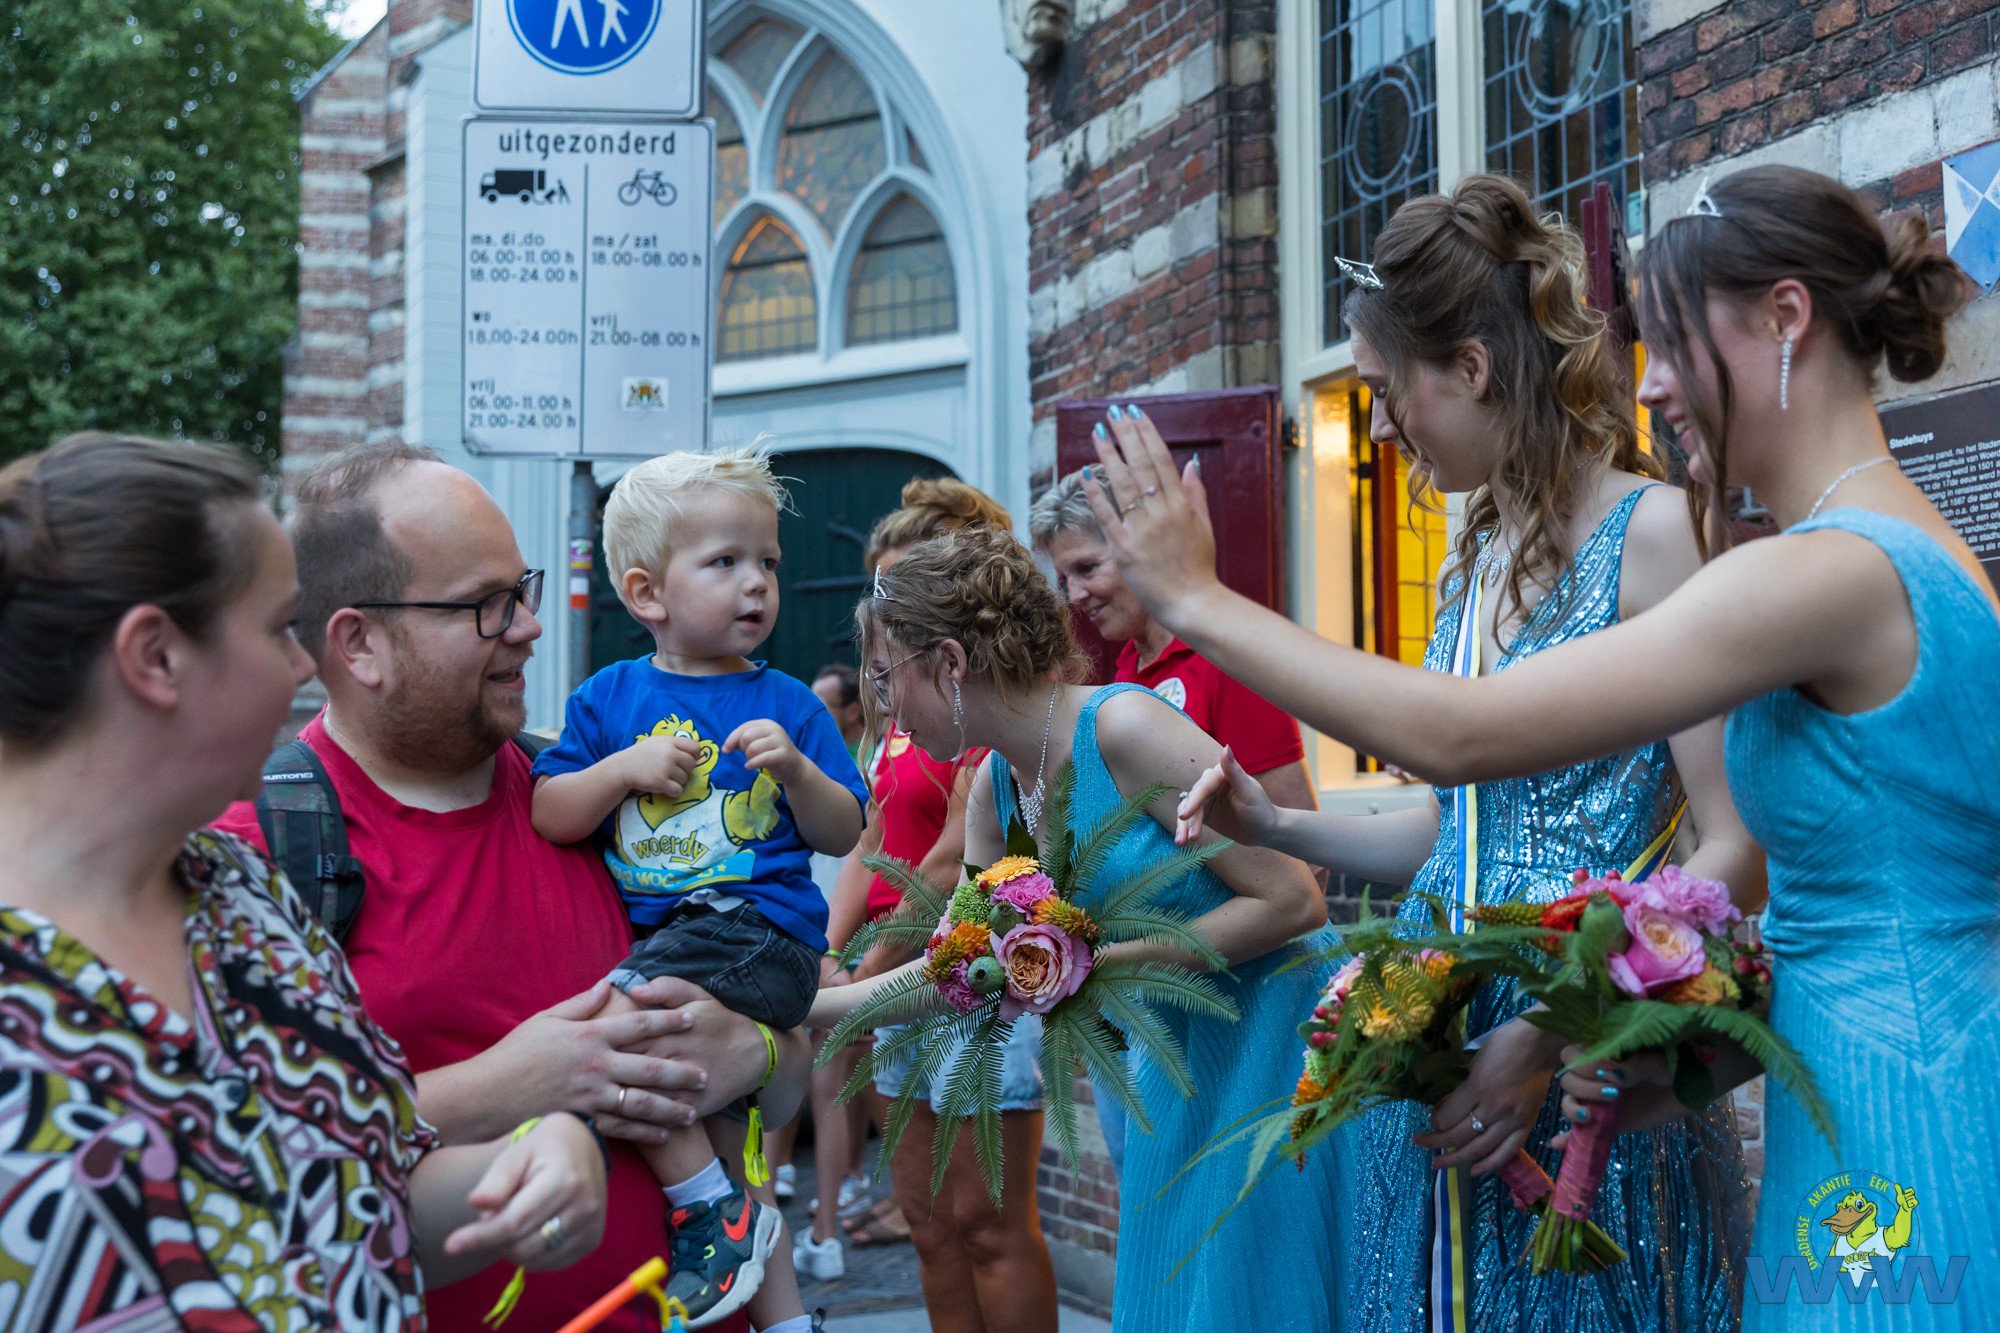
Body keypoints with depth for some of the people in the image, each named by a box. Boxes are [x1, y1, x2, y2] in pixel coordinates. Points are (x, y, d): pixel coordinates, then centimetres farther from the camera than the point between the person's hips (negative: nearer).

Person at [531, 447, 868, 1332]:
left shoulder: (785, 703, 3)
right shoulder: (610, 697, 7)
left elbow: (842, 835, 2)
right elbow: (549, 817, 0)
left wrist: (795, 769, -15)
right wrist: (624, 768, -15)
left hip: (759, 932, -5)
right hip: (647, 931, 5)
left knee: (614, 1017, -28)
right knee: (712, 1135, 13)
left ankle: (718, 1213, -12)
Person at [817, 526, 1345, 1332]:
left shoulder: (1123, 728, -21)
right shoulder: (995, 787, 3)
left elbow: (1294, 901, -21)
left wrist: (1099, 965, -21)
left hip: (1274, 1032, -8)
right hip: (1179, 1049, 8)